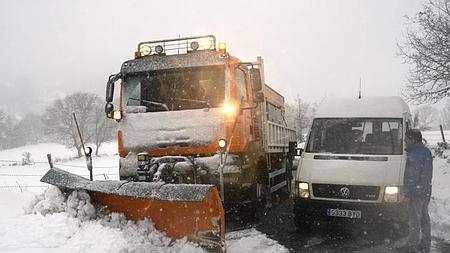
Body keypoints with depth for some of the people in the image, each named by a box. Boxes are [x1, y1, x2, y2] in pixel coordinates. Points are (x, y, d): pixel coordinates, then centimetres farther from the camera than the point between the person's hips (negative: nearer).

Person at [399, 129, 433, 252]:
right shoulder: (427, 151, 12)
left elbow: (412, 176, -22)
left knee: (415, 220, -1)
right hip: (426, 191, 10)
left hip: (416, 192, -10)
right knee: (424, 218, 15)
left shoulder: (415, 154, -19)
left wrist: (408, 193, -19)